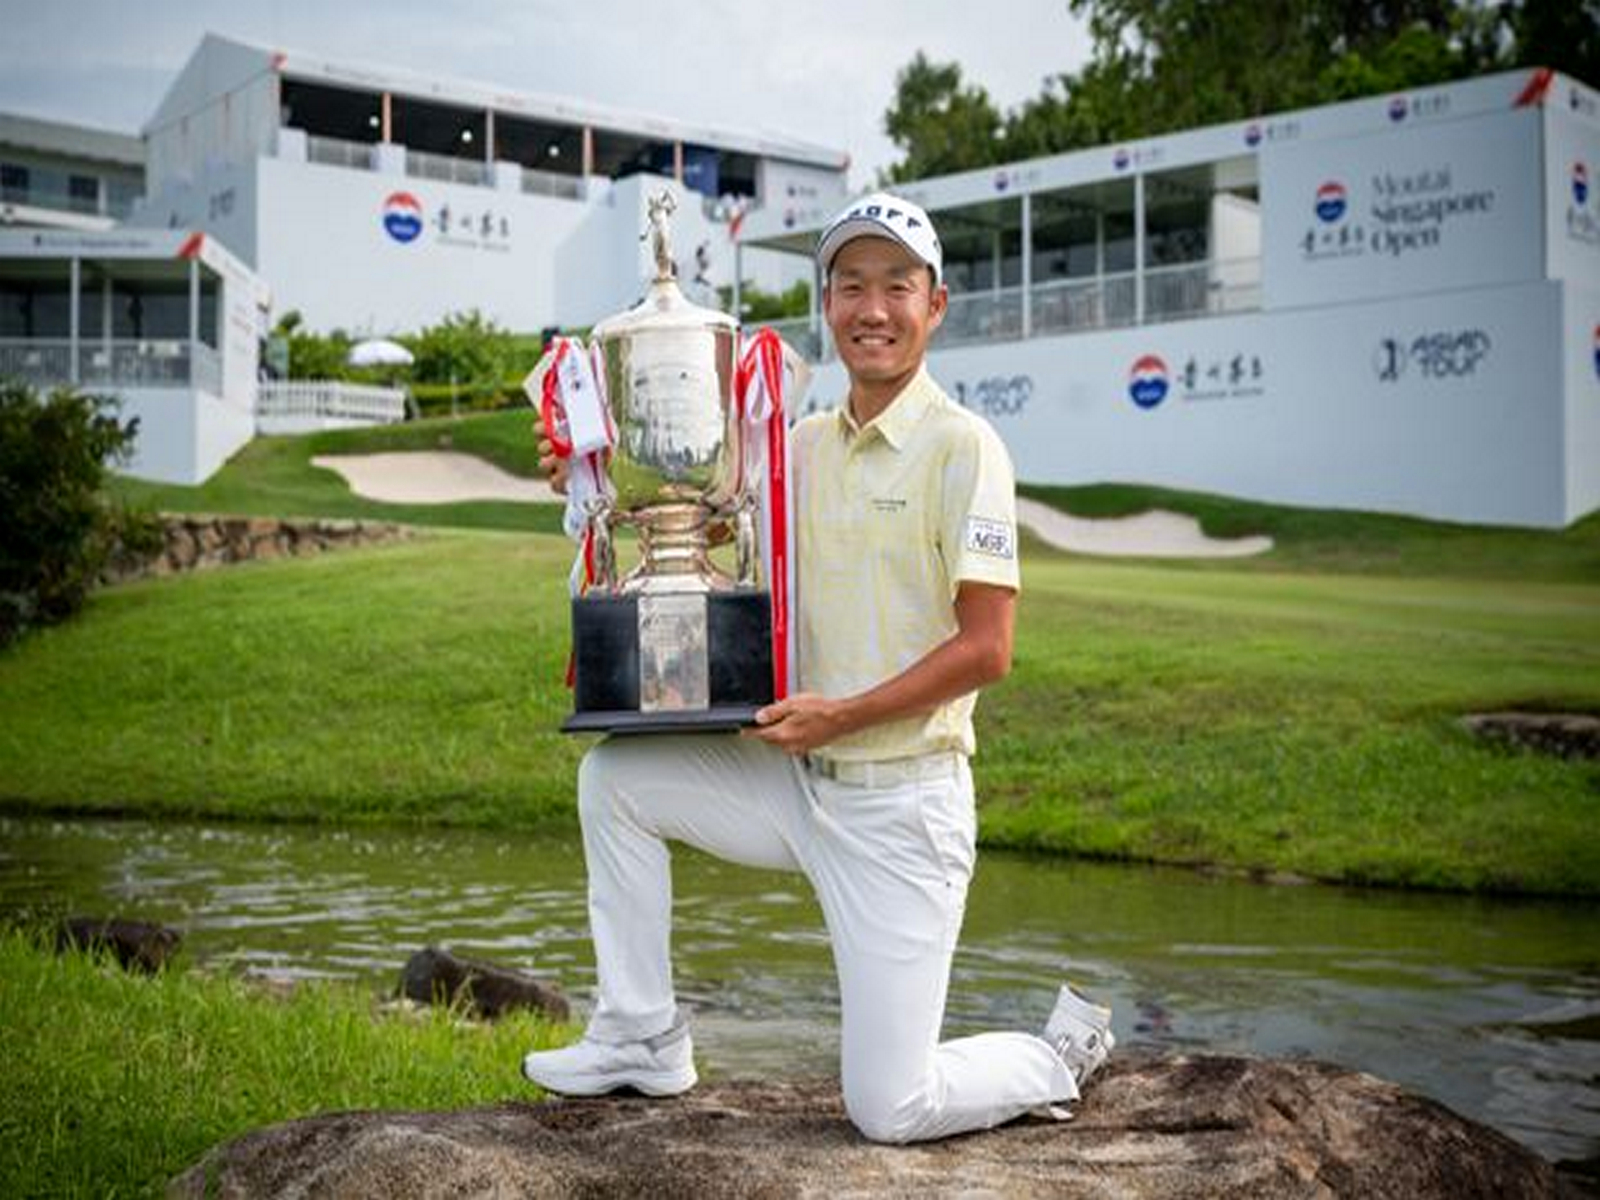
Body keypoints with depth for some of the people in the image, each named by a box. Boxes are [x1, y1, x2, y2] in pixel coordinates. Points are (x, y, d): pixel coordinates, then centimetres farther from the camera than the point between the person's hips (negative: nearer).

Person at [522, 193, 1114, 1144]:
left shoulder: (962, 445, -12)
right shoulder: (805, 445, 9)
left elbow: (986, 649, -16)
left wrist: (844, 713, -23)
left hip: (900, 804, -7)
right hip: (797, 779, 7)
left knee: (892, 1109, -7)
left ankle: (1060, 1055, 23)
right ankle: (643, 1041, 13)